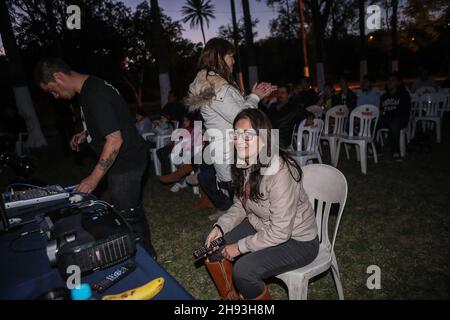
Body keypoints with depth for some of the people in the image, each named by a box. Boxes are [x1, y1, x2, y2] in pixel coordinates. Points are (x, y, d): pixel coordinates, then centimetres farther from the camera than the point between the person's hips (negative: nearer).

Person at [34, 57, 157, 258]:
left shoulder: (94, 95, -23)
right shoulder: (92, 86, 10)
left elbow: (115, 140, -27)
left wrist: (94, 178, -22)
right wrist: (86, 134, 12)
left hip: (125, 163, -10)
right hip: (128, 159, 10)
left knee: (126, 216, 1)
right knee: (132, 211, 20)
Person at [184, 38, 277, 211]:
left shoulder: (210, 83, 15)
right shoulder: (217, 87, -18)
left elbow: (235, 106, 23)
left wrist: (255, 95, 13)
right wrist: (254, 97, -3)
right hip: (229, 155, -10)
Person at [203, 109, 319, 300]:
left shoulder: (279, 174, -33)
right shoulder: (245, 165, -7)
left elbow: (280, 232, -28)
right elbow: (241, 205, 7)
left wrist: (241, 246, -18)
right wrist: (220, 227, -7)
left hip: (296, 241, -8)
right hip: (261, 226, 8)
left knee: (243, 270, -24)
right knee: (213, 249, 1)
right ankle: (230, 297, 26)